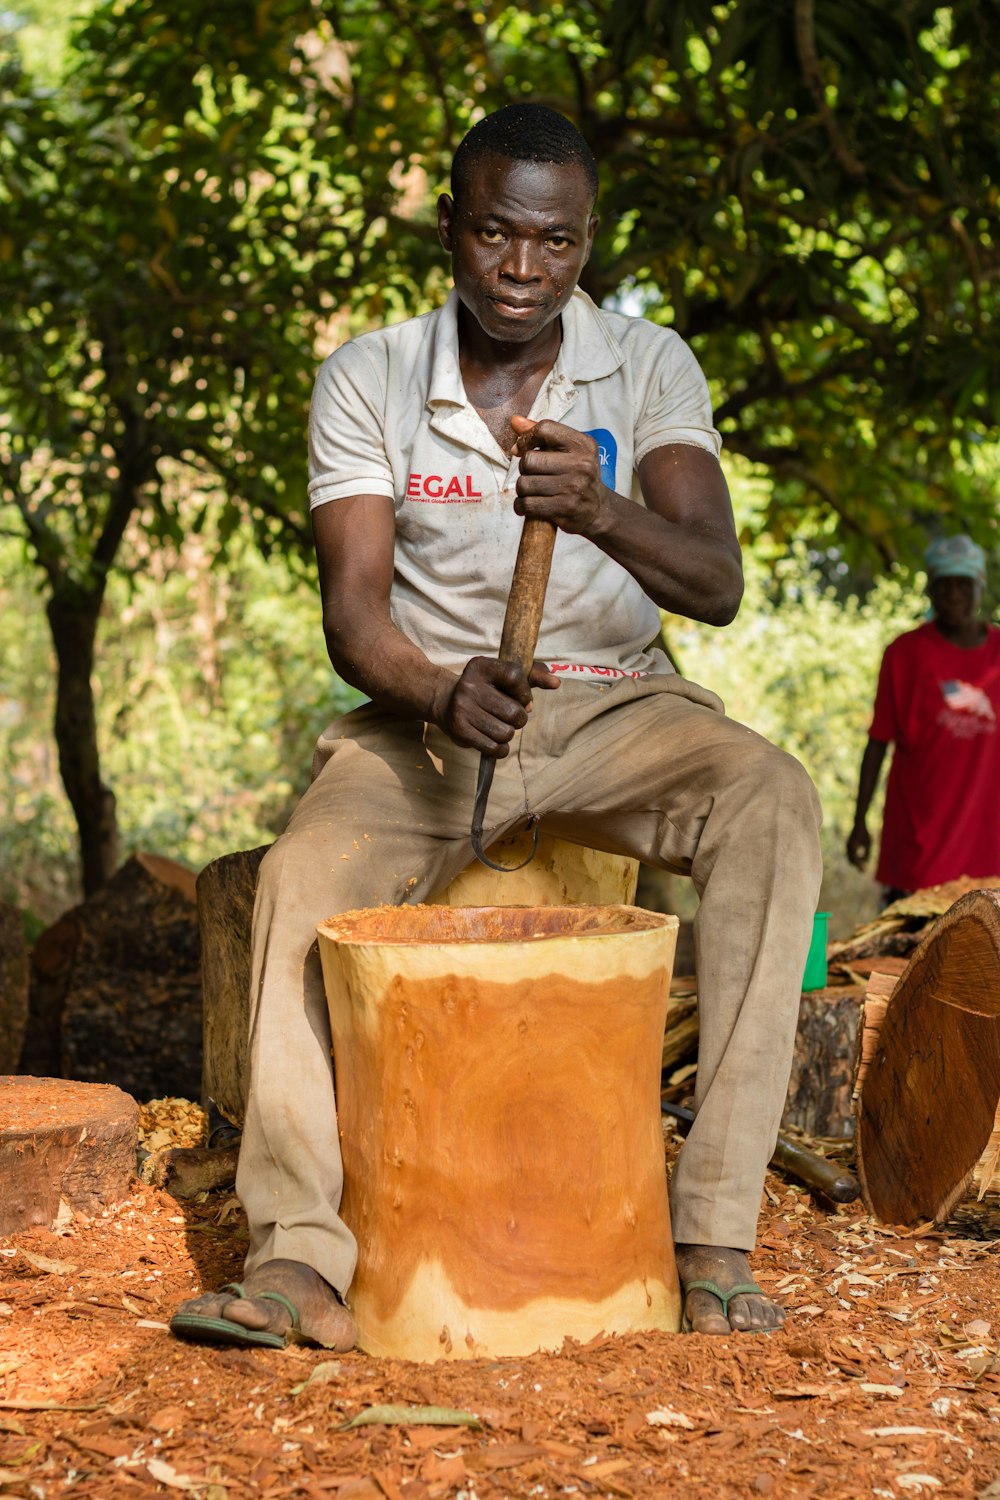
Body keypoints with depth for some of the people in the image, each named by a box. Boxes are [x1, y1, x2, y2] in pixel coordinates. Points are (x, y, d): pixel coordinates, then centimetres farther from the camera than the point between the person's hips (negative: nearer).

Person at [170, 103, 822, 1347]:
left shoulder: (649, 366, -3)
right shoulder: (366, 379, -3)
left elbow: (716, 584, -15)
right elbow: (353, 612, -10)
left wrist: (601, 509, -37)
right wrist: (440, 693, -33)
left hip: (614, 704, 0)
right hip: (426, 708, 0)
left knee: (771, 804, -30)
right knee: (308, 872, -30)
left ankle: (715, 1230, -29)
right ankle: (297, 1257, -31)